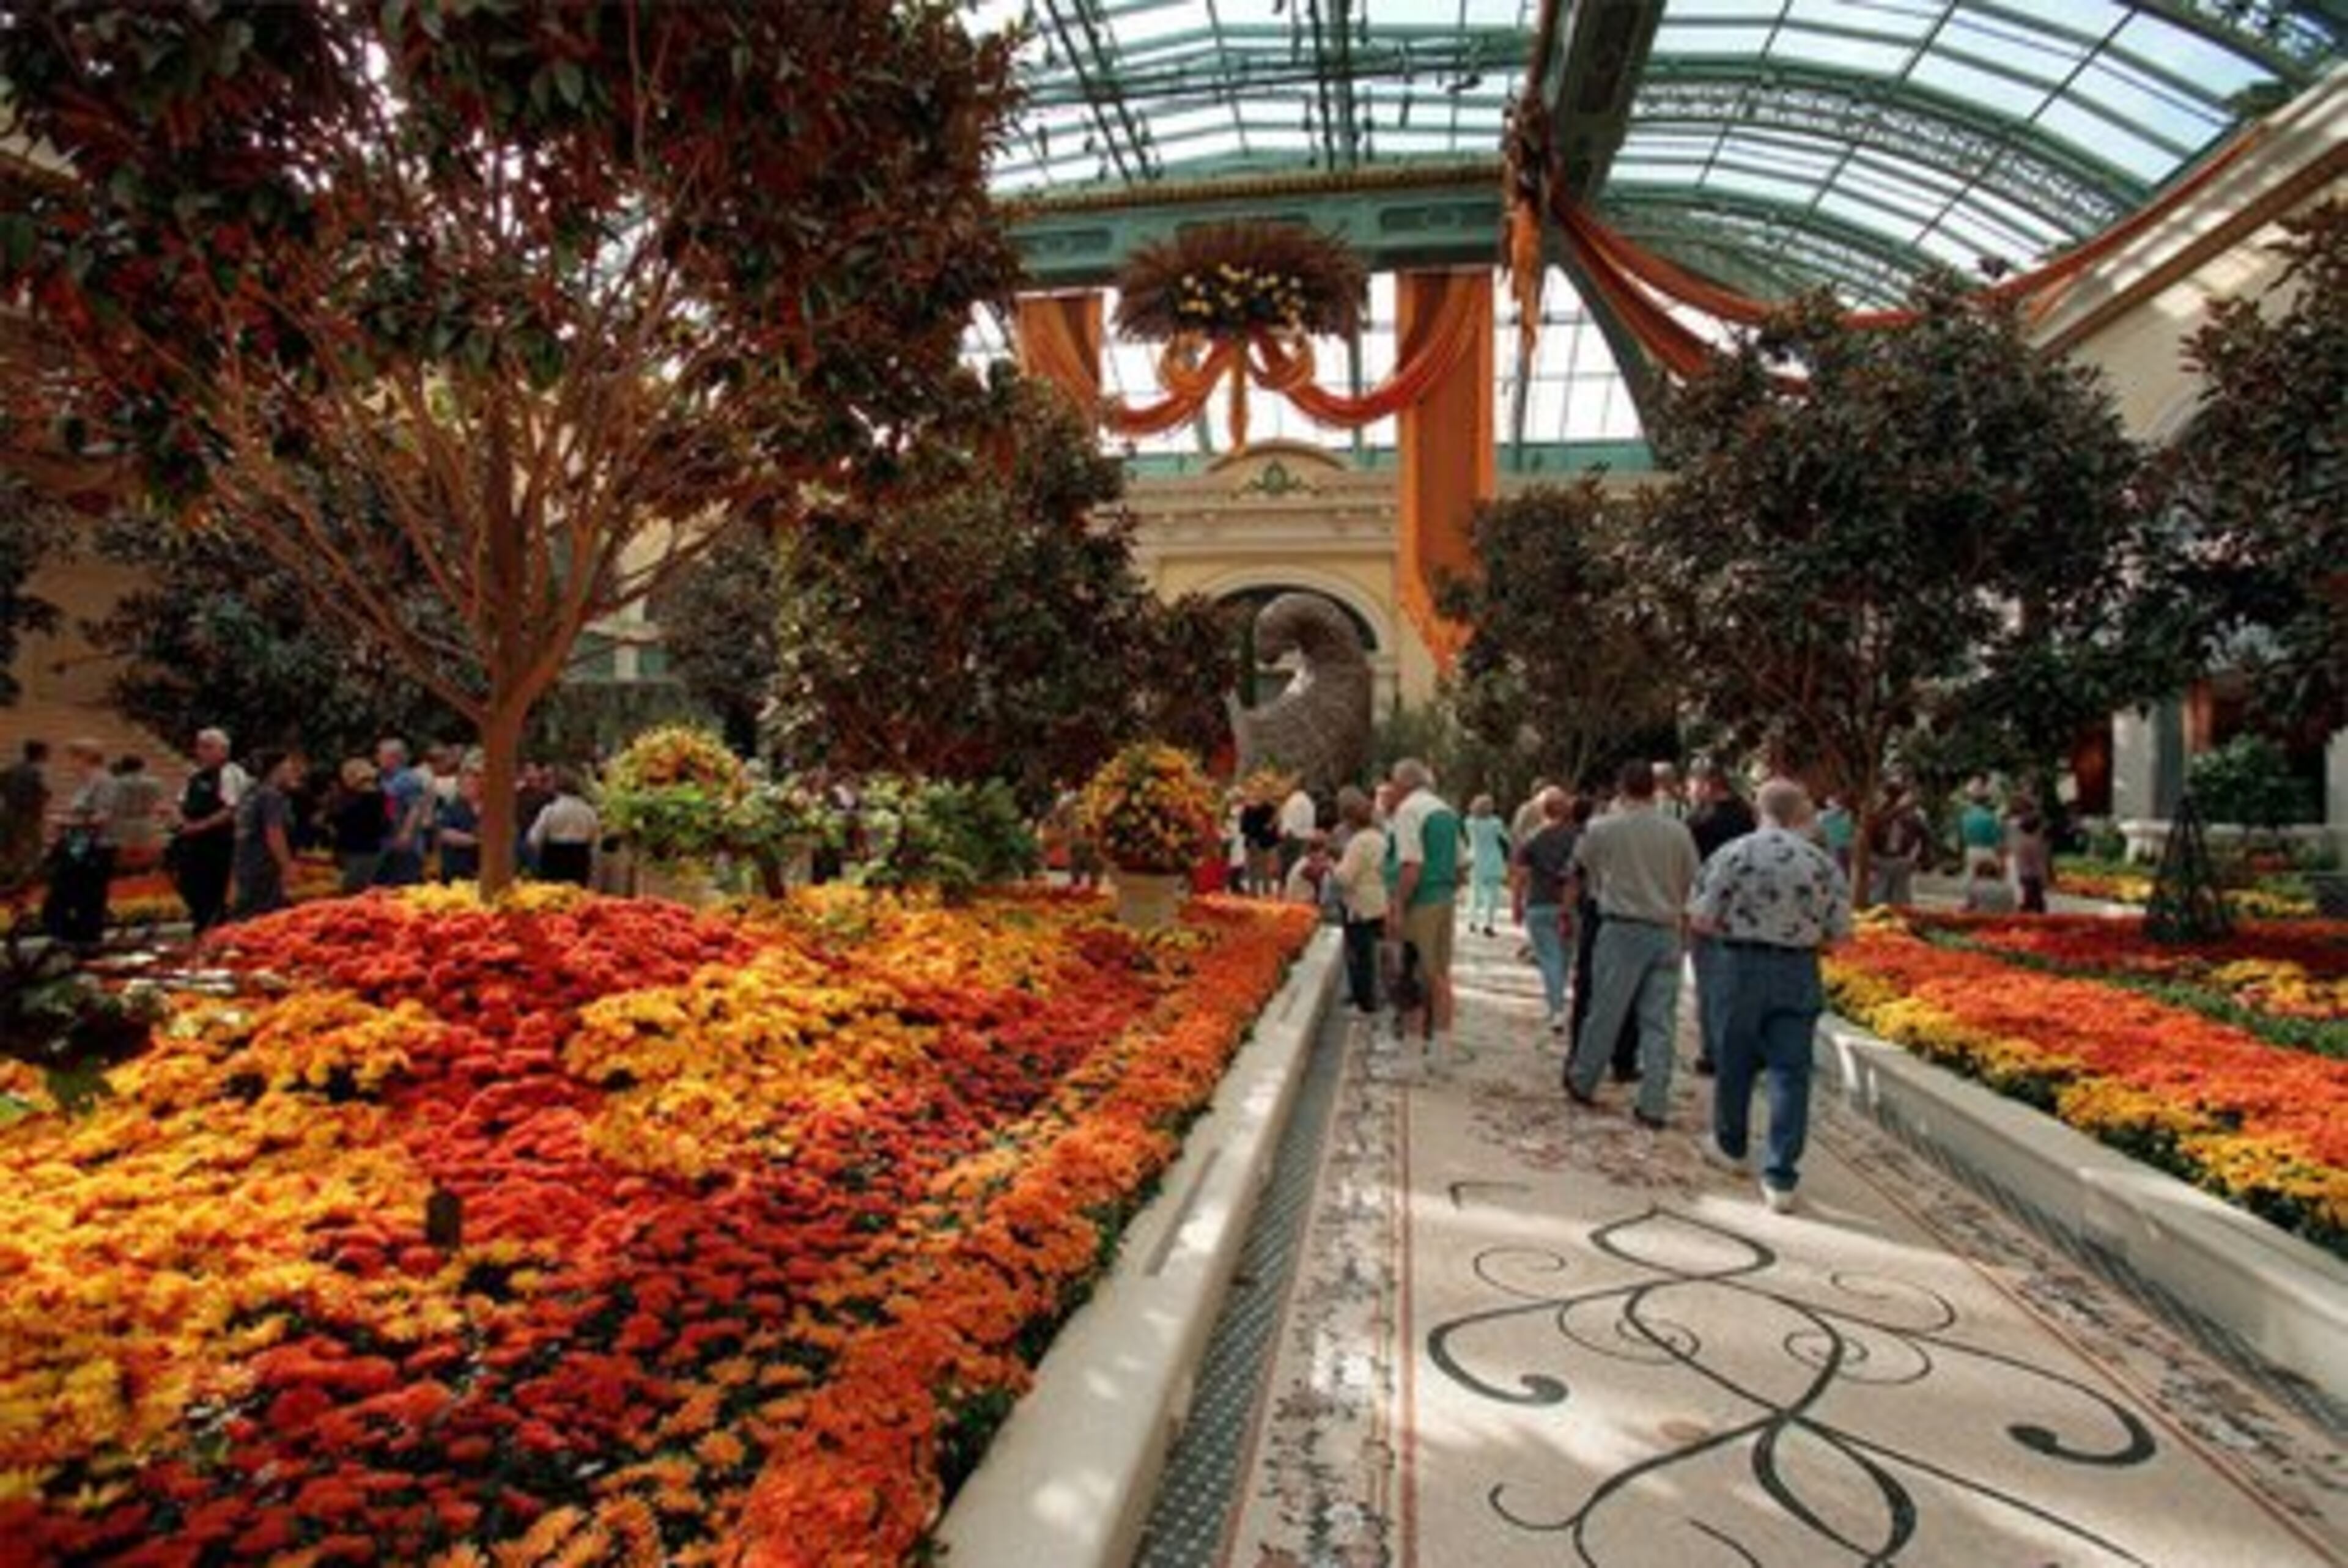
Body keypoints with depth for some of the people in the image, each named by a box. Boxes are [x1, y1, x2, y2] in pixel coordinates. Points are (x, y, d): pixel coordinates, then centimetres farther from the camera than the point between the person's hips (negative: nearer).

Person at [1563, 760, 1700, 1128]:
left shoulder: (1603, 828, -8)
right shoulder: (1679, 831, -2)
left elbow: (1581, 861, 11)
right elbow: (1691, 880, 5)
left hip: (1622, 929, -2)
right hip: (1667, 932, 2)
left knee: (1604, 1012, 10)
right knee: (1658, 1021, 5)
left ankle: (1582, 1083, 25)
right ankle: (1653, 1105, 8)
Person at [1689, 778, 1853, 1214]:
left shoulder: (1733, 855, -9)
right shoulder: (1822, 863, -4)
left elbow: (1700, 919, -9)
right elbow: (1838, 934, -1)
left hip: (1743, 965, 0)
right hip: (1800, 972, 1)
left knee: (1736, 1062, 17)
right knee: (1790, 1072, 3)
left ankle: (1730, 1147, 36)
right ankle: (1780, 1178, 2)